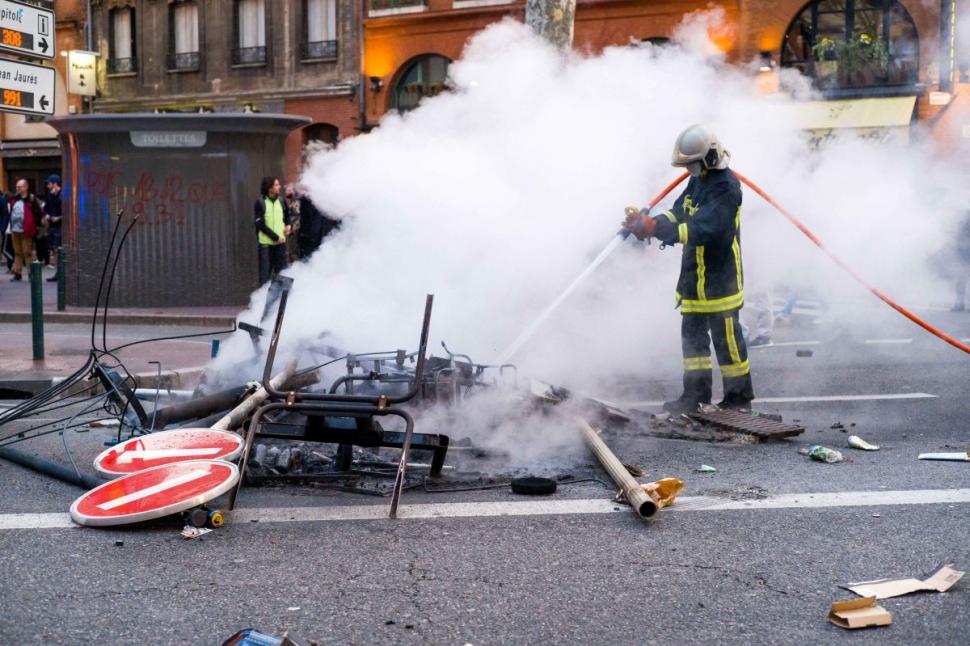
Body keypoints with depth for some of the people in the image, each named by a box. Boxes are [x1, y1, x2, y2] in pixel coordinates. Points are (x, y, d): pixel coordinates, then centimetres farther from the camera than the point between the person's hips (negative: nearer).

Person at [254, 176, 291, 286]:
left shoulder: (281, 201, 8)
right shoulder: (260, 203, -6)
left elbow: (287, 216, 25)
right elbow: (261, 225, -10)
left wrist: (288, 225, 4)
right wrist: (276, 237, -14)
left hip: (280, 242, 4)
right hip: (266, 243, -4)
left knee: (282, 270, 6)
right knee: (265, 272, 0)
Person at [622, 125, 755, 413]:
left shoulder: (725, 189, -21)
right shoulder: (698, 181, 9)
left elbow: (701, 228, -32)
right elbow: (679, 214, 9)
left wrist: (656, 228, -37)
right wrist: (647, 222, -10)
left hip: (720, 279, -9)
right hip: (695, 277, 9)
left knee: (726, 338, 1)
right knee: (692, 333, 14)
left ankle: (739, 396, 15)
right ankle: (696, 393, 24)